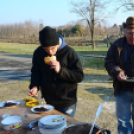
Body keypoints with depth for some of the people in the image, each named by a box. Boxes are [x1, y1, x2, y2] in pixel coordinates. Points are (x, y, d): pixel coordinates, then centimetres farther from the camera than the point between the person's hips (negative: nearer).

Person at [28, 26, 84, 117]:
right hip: (48, 101, 4)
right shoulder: (38, 53, -5)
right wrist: (35, 86, -11)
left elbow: (79, 76, -14)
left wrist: (60, 70, -26)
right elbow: (36, 72, 8)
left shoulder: (69, 52, -15)